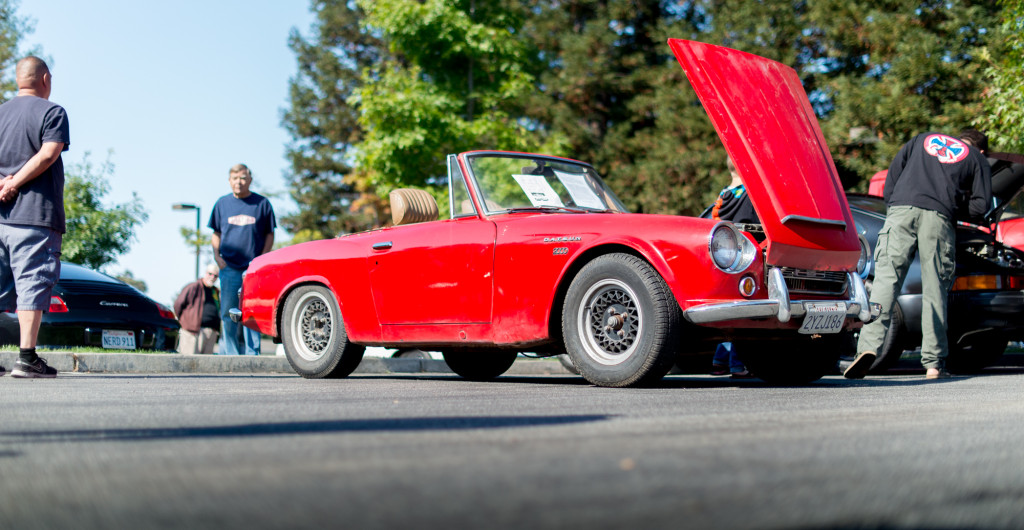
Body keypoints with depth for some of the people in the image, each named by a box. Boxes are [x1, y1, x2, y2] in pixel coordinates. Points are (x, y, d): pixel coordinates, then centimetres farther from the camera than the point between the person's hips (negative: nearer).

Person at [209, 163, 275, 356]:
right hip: (229, 267, 2)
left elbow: (270, 234, 7)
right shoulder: (222, 203, 9)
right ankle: (229, 352, 9)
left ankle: (251, 352, 2)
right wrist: (217, 256, 1)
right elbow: (216, 233, 16)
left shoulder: (262, 203, 3)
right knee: (227, 311, 2)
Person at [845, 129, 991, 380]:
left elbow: (894, 170, 21)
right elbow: (982, 203, 14)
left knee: (886, 279, -6)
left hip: (902, 209, 1)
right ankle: (934, 363, 4)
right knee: (935, 288, 4)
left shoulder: (923, 138, 31)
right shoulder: (977, 158, 25)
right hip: (938, 217, -1)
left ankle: (869, 345, -23)